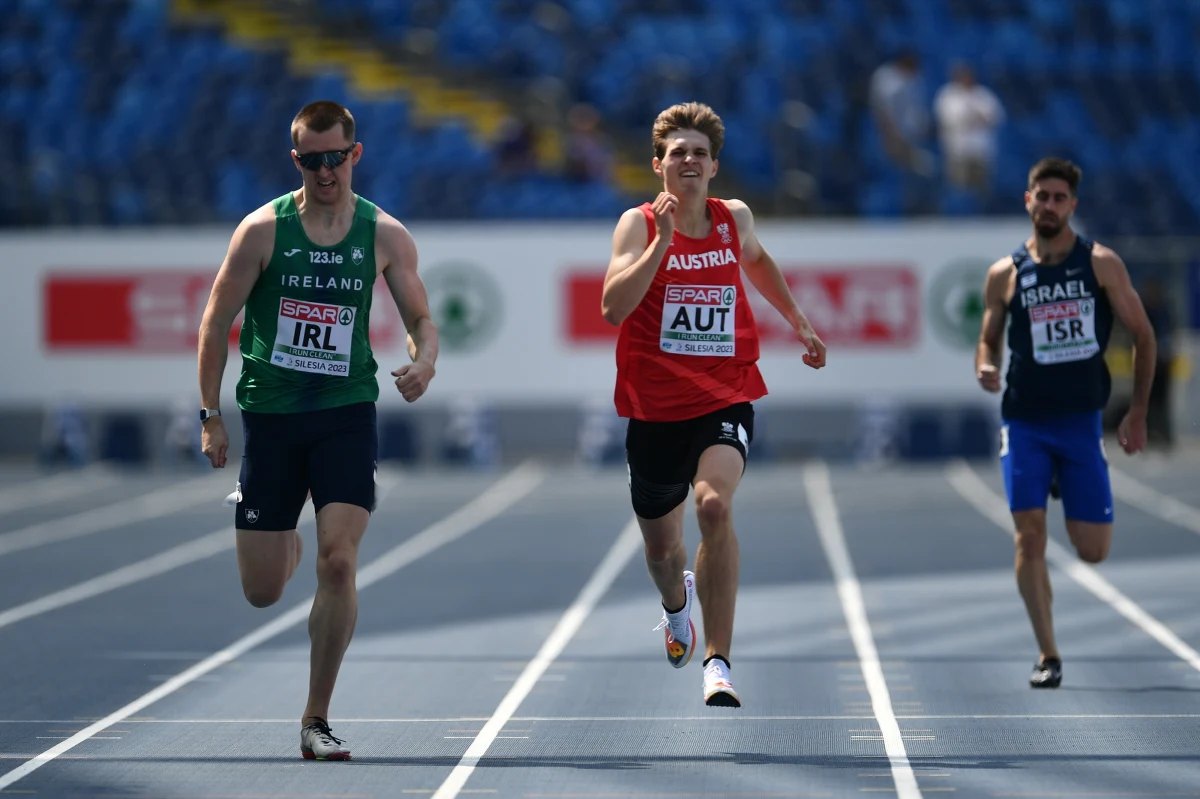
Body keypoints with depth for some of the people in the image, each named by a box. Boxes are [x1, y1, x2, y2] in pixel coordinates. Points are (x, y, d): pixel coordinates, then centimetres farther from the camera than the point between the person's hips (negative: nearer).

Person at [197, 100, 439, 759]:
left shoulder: (385, 235, 1)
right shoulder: (263, 230, -4)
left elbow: (421, 319, 10)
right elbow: (216, 322, 3)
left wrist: (423, 362, -13)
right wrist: (211, 416, 0)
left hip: (346, 414, 0)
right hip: (270, 415, 0)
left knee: (338, 562, -16)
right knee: (262, 593, 3)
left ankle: (316, 721, -2)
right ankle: (286, 542, 44)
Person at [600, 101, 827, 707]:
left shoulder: (735, 219, 4)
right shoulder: (640, 224, -7)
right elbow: (614, 308, -23)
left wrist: (798, 322, 31)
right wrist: (663, 240, -27)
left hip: (724, 402, 0)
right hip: (654, 409, 0)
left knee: (714, 504, -29)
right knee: (661, 548, 15)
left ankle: (717, 663, -26)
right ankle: (677, 603, 54)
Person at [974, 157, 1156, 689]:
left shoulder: (1102, 264, 0)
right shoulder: (1004, 274, 3)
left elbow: (1142, 335, 5)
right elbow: (989, 340, 14)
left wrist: (1138, 412, 1)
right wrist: (986, 369, -11)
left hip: (1082, 420, 0)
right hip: (1023, 423, 0)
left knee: (1092, 550, 1)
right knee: (1029, 536, -10)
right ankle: (1047, 656, -1)